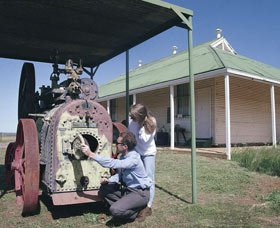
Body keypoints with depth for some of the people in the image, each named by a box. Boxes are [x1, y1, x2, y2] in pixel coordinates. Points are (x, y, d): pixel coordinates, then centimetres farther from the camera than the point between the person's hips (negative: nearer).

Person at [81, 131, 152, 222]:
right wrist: (109, 180, -7)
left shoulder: (133, 159, -27)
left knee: (115, 210, -25)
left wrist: (91, 154, -34)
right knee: (103, 189, 0)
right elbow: (120, 174, 14)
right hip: (127, 189, 9)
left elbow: (112, 163, -36)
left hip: (140, 193, -9)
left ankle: (138, 211, 0)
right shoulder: (123, 156, 3)